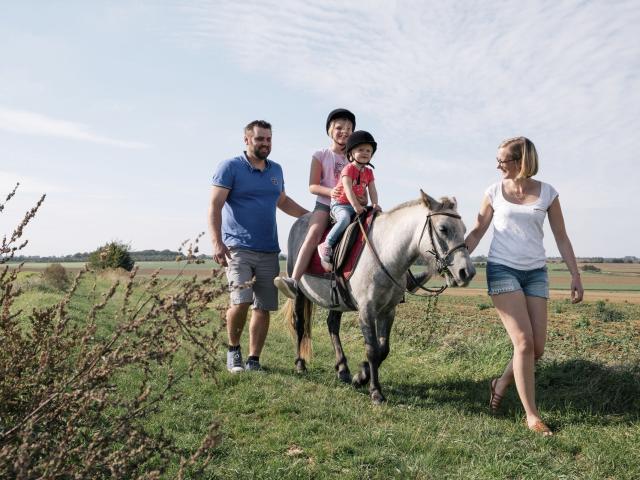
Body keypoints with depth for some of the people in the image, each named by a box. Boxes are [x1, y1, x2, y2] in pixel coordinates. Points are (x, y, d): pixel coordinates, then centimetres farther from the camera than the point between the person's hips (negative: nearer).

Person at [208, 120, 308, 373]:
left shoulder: (276, 170, 15)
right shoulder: (230, 167, -2)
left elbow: (283, 202, 29)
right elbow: (215, 205, -9)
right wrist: (217, 242, -21)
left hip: (268, 251, 5)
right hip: (238, 248, -5)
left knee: (264, 308, 4)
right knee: (241, 301, -19)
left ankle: (253, 360, 17)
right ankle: (233, 350, 7)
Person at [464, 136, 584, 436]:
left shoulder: (547, 193, 3)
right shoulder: (494, 192, 2)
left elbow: (561, 238, 8)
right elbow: (476, 233, 8)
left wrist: (575, 276, 4)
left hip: (536, 273, 2)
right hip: (502, 270, -2)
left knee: (537, 348, -1)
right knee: (524, 342, -11)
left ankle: (501, 384, 27)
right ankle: (531, 415, 1)